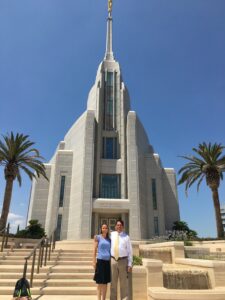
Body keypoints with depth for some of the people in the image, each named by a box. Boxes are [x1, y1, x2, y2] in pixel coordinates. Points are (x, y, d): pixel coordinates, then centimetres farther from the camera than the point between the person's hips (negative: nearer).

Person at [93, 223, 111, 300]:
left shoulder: (109, 239, 13)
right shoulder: (97, 237, 1)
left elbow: (111, 251, 15)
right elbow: (95, 250, -2)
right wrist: (94, 261, -9)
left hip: (108, 261, 4)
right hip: (100, 260, -4)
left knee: (105, 282, 10)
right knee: (100, 282, 0)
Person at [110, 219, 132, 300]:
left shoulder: (126, 237, -3)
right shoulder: (112, 234, 3)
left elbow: (130, 251, -1)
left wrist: (130, 264, -6)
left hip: (123, 261, -2)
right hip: (113, 260, 2)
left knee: (124, 283, 6)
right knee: (113, 282, 10)